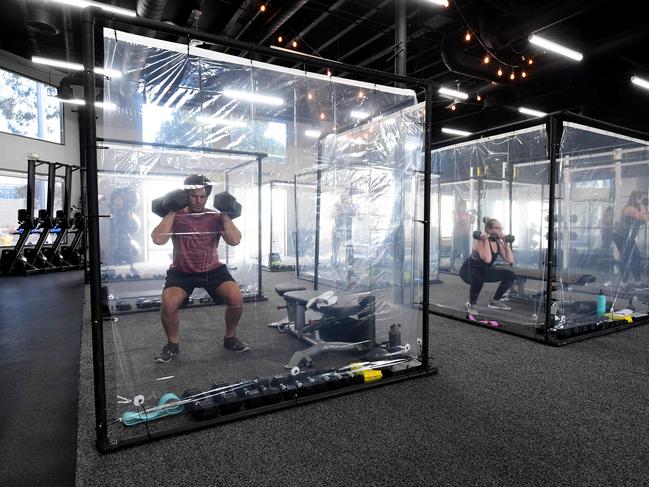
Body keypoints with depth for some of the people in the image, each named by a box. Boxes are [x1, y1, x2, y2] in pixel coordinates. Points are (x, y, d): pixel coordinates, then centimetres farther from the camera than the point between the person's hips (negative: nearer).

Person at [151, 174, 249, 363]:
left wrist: (225, 215, -10)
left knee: (236, 297, -23)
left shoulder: (215, 217, 3)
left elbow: (235, 240, -10)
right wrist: (171, 212, -15)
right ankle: (172, 344, 0)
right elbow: (158, 239, -18)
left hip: (213, 269, 1)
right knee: (169, 303, -29)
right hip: (182, 271, -1)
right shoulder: (176, 217, -1)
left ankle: (230, 338, 4)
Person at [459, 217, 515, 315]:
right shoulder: (481, 242, -27)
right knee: (478, 279, -41)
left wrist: (506, 242, -7)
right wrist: (486, 240, -37)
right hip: (468, 270, -8)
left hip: (484, 270, 8)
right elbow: (487, 259, -44)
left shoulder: (498, 242, -3)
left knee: (510, 275, -1)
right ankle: (472, 304, -14)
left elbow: (510, 260, -6)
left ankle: (495, 301, 13)